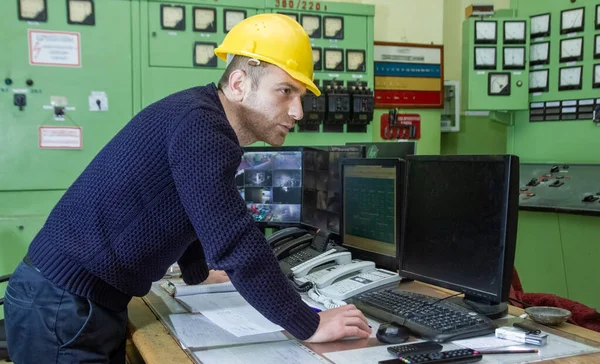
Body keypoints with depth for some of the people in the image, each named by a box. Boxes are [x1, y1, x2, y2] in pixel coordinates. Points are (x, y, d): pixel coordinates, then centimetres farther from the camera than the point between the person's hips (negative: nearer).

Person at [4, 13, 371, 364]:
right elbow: (235, 243, -28)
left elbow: (190, 218, 24)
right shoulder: (199, 125, -23)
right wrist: (309, 326, -21)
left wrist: (199, 273, 39)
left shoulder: (206, 122, 9)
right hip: (61, 305, -10)